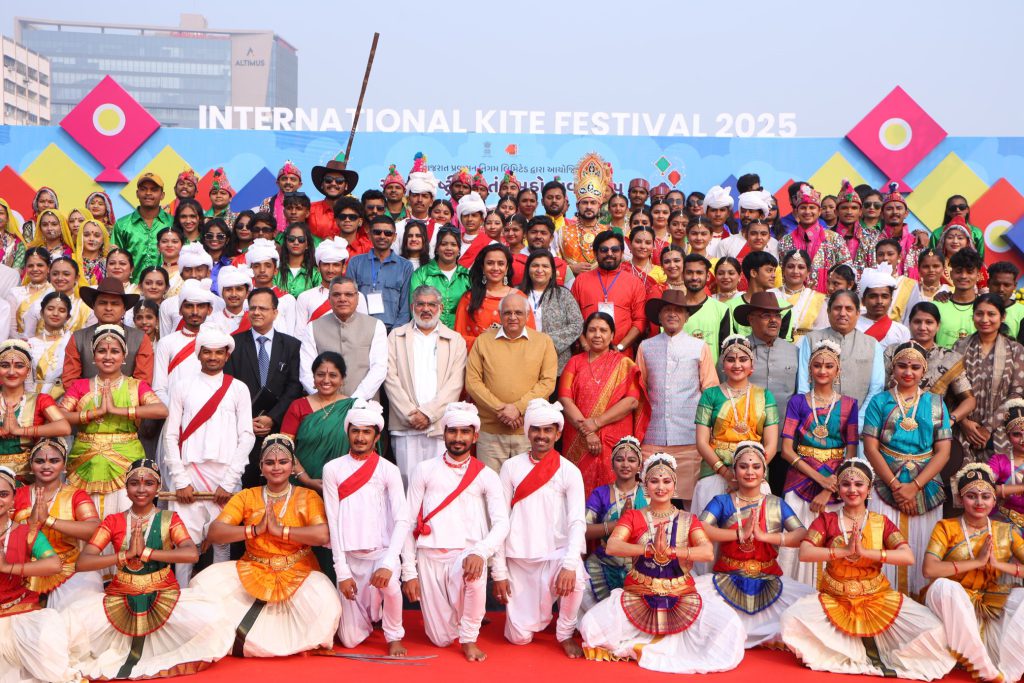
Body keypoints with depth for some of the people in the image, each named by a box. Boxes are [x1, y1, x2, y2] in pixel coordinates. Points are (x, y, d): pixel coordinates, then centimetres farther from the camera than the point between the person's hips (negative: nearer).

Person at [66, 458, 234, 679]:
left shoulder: (169, 519, 2)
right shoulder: (113, 521, 5)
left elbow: (192, 554, -18)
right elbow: (82, 562, -7)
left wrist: (145, 552, -19)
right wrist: (126, 554, -17)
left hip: (164, 596, -1)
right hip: (120, 598, 1)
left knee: (211, 617, -29)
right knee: (69, 625, -26)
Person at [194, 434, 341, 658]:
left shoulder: (308, 497, 1)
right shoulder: (246, 497, 7)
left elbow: (323, 535, -17)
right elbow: (214, 532, -5)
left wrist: (280, 530, -17)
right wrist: (255, 529, -16)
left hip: (298, 573, -2)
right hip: (253, 572, 2)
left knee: (326, 604, -31)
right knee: (203, 584, -21)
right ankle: (234, 637, 3)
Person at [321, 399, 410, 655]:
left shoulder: (388, 471, -3)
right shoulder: (333, 469, -1)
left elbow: (402, 520, -10)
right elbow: (333, 522, -3)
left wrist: (389, 564, -23)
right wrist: (342, 571, -8)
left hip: (381, 552, -1)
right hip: (349, 557, 1)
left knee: (389, 583, -35)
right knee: (350, 639, 0)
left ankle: (394, 636, -5)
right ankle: (368, 610, 35)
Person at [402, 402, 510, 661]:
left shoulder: (486, 476, 4)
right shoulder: (424, 470, 5)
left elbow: (501, 523, -4)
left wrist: (480, 552, -24)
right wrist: (409, 572, -1)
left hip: (467, 555, -1)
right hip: (430, 556, 1)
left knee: (475, 577, -37)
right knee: (441, 639, -2)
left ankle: (469, 638, -10)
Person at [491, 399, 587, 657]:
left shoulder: (569, 471, -4)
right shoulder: (511, 467, 0)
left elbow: (578, 521, -13)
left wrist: (570, 563, -28)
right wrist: (499, 571, -2)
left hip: (556, 553, -2)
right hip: (519, 559, 2)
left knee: (575, 577, -36)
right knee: (519, 638, -2)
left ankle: (565, 634, -6)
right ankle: (539, 613, 35)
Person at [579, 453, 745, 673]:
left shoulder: (688, 520, 7)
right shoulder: (632, 517, 6)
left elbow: (708, 552, -11)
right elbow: (611, 546, -13)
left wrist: (670, 551, -27)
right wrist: (650, 549, -28)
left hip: (681, 598, 0)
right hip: (638, 597, 0)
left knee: (730, 626, -23)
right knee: (591, 625, -23)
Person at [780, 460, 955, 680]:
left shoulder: (882, 522, 3)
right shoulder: (827, 519, 1)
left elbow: (908, 557, -12)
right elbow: (804, 553, -13)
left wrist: (865, 552, -22)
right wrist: (844, 551, -22)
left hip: (877, 599, 1)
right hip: (834, 601, -1)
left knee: (932, 630, -20)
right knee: (791, 619, -29)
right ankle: (871, 657, -12)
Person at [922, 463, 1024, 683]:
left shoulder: (1006, 531, 11)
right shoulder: (946, 527, 2)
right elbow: (929, 569, -15)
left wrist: (999, 564, -13)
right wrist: (977, 562, -15)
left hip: (992, 607, 3)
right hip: (955, 607, -3)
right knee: (943, 586, -34)